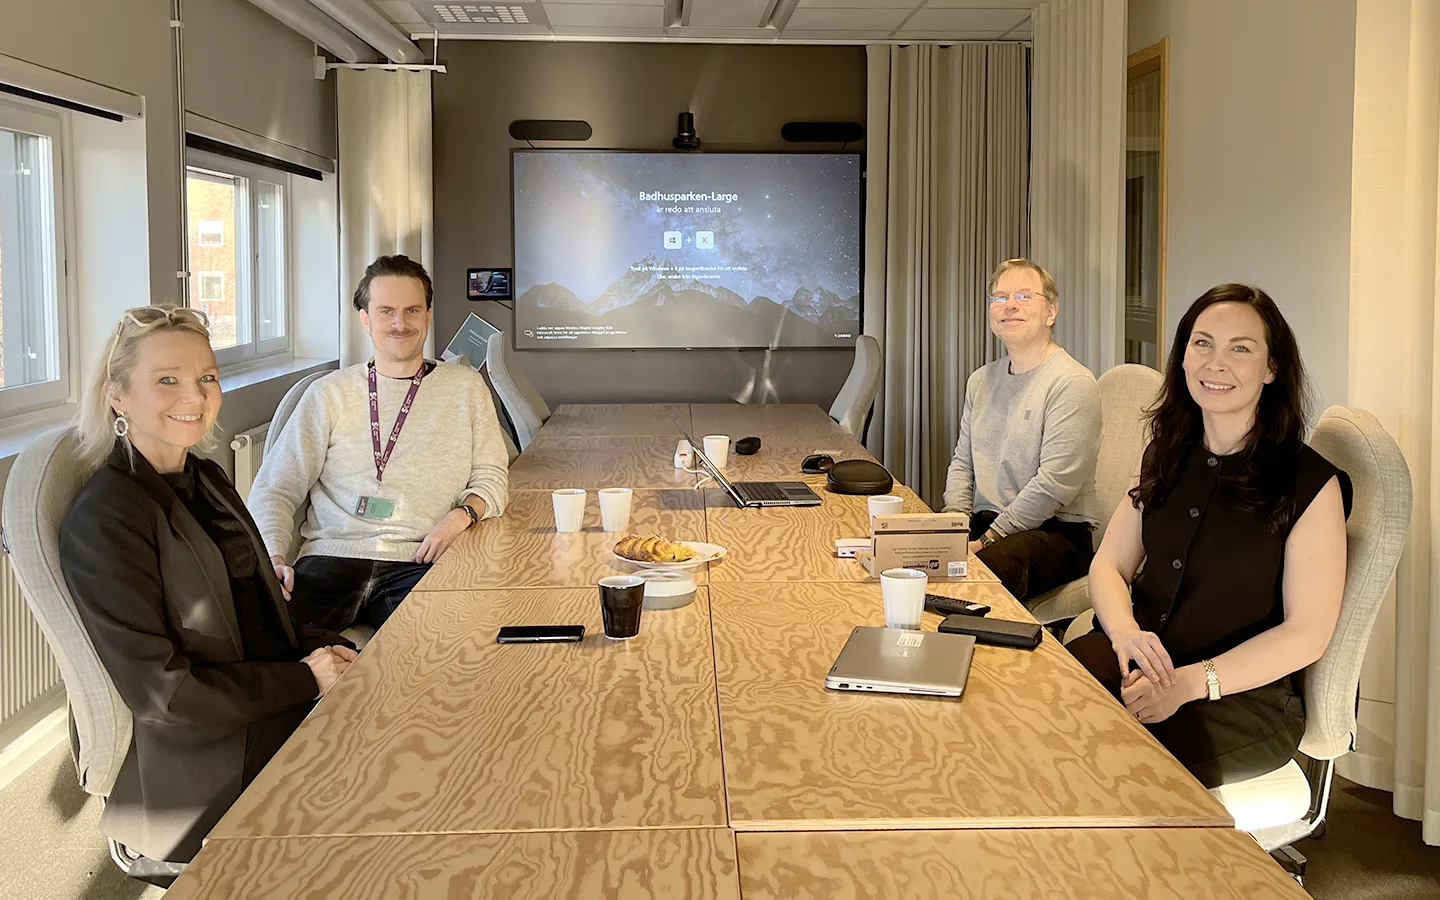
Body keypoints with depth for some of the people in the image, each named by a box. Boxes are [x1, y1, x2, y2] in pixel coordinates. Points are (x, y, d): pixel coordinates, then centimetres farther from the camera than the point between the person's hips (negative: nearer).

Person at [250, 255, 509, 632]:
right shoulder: (329, 394, 15)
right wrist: (273, 558, -8)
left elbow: (490, 477, 15)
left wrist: (461, 515, -8)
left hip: (417, 563, 0)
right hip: (331, 559, 1)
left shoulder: (465, 387, 17)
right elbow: (276, 489, 11)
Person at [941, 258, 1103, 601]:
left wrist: (988, 541, -17)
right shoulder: (981, 380, 17)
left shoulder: (1072, 383, -10)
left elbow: (1054, 485, -17)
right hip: (984, 522, 7)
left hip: (1055, 531, -7)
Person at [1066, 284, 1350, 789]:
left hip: (1245, 696, -5)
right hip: (1142, 663, 5)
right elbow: (1109, 564, 11)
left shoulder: (1310, 483, -7)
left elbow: (1306, 632, -9)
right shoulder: (1167, 457, 12)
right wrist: (1126, 633, -12)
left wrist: (1190, 682, -19)